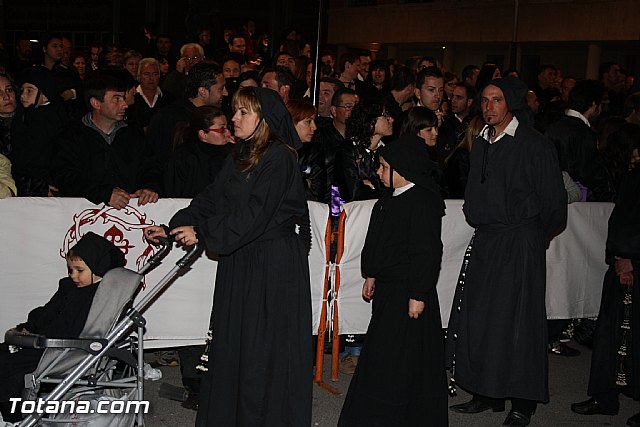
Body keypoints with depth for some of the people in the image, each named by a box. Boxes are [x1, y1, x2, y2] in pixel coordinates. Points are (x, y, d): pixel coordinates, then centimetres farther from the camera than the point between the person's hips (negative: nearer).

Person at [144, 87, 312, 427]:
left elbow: (254, 214, -20)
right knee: (232, 341, 11)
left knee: (265, 345, 0)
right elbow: (212, 199, 11)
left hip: (274, 261, -8)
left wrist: (203, 233, -16)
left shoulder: (279, 157, -14)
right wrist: (172, 228, 2)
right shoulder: (240, 156, 13)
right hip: (239, 259, 8)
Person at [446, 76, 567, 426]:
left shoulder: (534, 145, -9)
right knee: (475, 316, 7)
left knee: (514, 320, -2)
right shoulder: (480, 144, 11)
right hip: (484, 241, 7)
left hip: (520, 243, -7)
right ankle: (486, 394, 20)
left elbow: (554, 204, -7)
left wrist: (533, 236, 2)